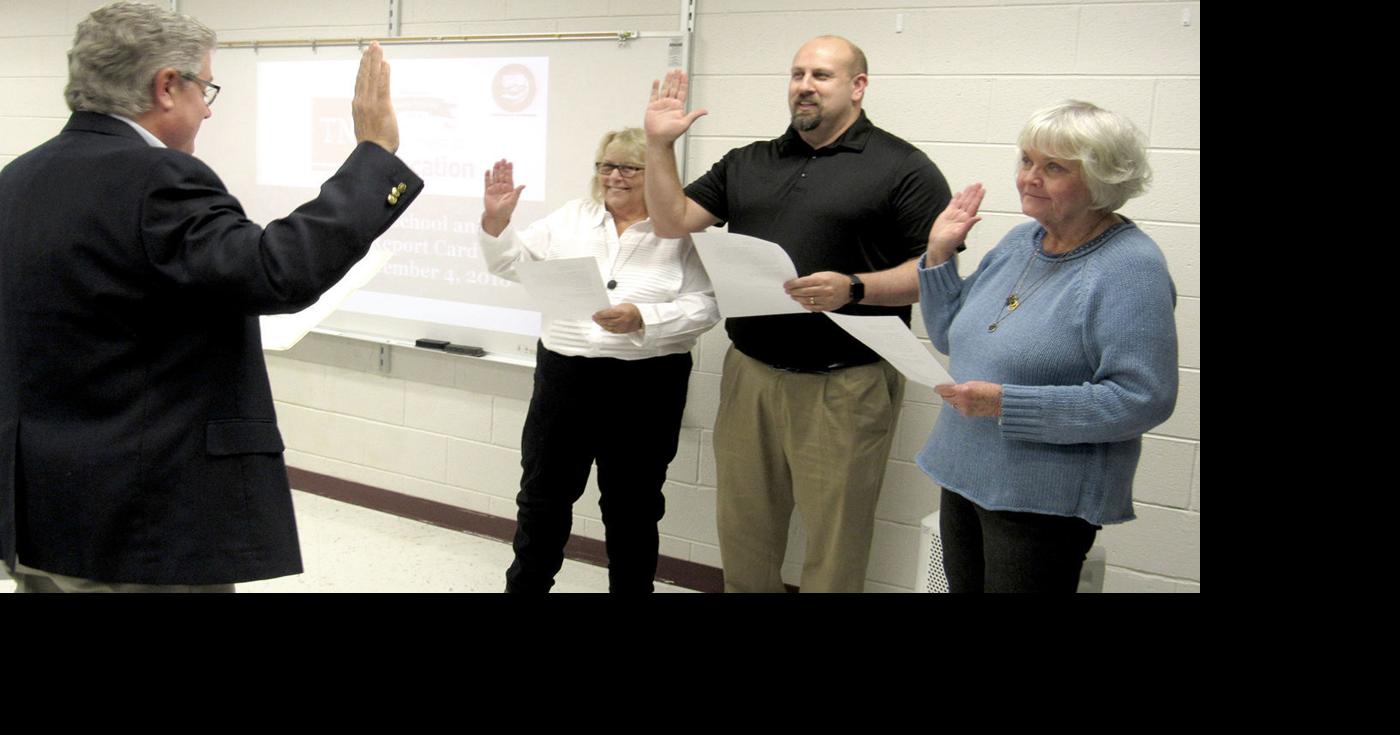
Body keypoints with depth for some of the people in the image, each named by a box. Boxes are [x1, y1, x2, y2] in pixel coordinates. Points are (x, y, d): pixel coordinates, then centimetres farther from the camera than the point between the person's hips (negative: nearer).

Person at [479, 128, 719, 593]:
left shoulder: (681, 234, -2)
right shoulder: (571, 218, 9)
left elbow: (703, 308, -10)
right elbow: (511, 263, 10)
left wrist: (642, 319, -24)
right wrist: (497, 219, -8)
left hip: (645, 387, -3)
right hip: (564, 375, 3)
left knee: (631, 504, 10)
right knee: (543, 493, 12)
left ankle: (631, 587, 26)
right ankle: (525, 585, 28)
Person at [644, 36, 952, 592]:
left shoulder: (903, 168, -3)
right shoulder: (748, 164, 14)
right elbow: (673, 221, 11)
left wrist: (853, 288, -22)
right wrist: (660, 144, -1)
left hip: (844, 386, -5)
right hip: (748, 374, 5)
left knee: (834, 542, 4)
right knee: (743, 530, 14)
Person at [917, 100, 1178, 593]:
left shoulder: (1130, 267, -16)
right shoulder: (1020, 242, 8)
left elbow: (1143, 399, -23)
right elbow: (953, 339, 17)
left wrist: (1007, 403, -26)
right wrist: (939, 253, 3)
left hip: (1045, 501, -7)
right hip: (966, 478, 8)